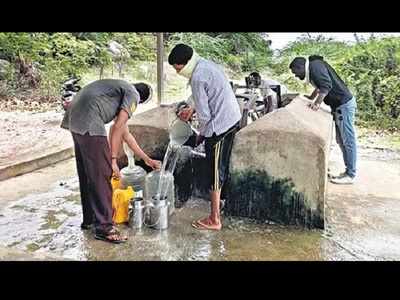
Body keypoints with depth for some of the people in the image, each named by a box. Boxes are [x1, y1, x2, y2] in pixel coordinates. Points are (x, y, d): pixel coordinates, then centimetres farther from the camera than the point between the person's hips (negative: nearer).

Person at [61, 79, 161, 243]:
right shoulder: (133, 94, 4)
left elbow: (125, 134, 32)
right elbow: (117, 128, -9)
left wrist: (147, 159, 36)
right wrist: (113, 160, -6)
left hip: (74, 119, 10)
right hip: (89, 123, -10)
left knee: (87, 173, 17)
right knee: (101, 174, -5)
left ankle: (89, 219, 28)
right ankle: (104, 227, 2)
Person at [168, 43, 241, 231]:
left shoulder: (197, 77, -18)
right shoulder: (207, 65, 11)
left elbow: (204, 114, -17)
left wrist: (201, 133, -1)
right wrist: (192, 109, 18)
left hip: (219, 126, -9)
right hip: (232, 119, 9)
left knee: (215, 171, 0)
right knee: (221, 167, 21)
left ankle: (214, 220, 10)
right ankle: (217, 198, 37)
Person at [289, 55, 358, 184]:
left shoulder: (315, 66, -13)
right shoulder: (313, 68, 16)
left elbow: (327, 85, -25)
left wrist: (317, 103, -29)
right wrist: (311, 98, 30)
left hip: (344, 105, -10)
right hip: (340, 105, 10)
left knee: (348, 140, -5)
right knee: (341, 140, 13)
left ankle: (350, 175, 2)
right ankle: (349, 170, 19)